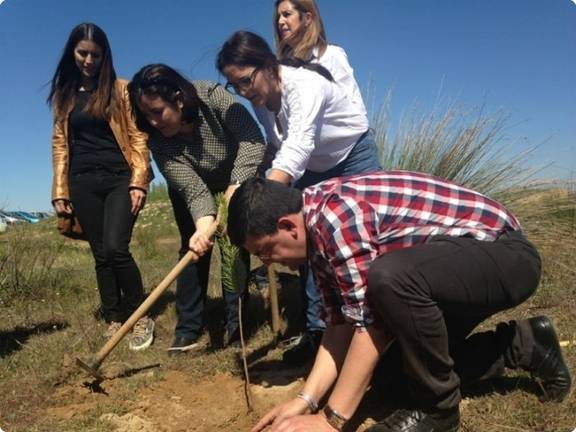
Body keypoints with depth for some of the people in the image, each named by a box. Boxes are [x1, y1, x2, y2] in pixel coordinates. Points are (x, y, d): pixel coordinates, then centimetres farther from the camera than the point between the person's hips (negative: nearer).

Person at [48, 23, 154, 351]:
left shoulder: (120, 89, 3)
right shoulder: (64, 94, 13)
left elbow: (138, 137, -2)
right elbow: (60, 144, 13)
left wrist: (138, 181, -12)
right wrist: (60, 191, 7)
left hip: (120, 178, -3)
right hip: (84, 183, 4)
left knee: (116, 248, -15)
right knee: (101, 255, 5)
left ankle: (141, 316, 2)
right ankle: (114, 319, 17)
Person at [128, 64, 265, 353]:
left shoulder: (213, 97, -33)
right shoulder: (158, 140, -27)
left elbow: (253, 140, -36)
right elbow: (194, 190, -34)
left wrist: (235, 186, -46)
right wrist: (203, 225, -51)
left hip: (238, 176, -1)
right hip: (189, 190, 1)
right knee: (195, 246, -6)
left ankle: (236, 320, 2)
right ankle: (188, 327, 1)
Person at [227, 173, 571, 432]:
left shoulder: (335, 214, -27)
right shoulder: (320, 231, 2)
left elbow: (370, 324, -27)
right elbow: (342, 322, 2)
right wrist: (306, 399, -6)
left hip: (505, 253, -10)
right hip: (451, 264, 10)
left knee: (391, 278, -37)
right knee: (396, 359, 11)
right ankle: (523, 345, 21)